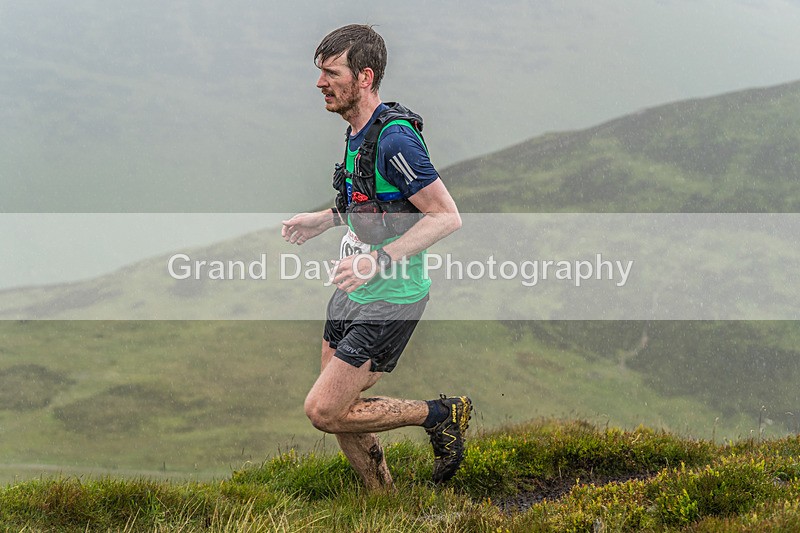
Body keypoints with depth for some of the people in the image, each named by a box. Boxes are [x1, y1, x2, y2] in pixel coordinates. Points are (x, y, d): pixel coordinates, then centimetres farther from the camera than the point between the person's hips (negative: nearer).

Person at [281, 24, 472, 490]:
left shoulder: (395, 139, -23)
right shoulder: (359, 131, 7)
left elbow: (447, 216, -24)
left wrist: (378, 260, -29)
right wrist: (325, 219, 11)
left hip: (390, 299, -9)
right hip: (354, 294, 9)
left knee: (324, 411, -10)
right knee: (339, 408, 14)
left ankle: (441, 415, 6)